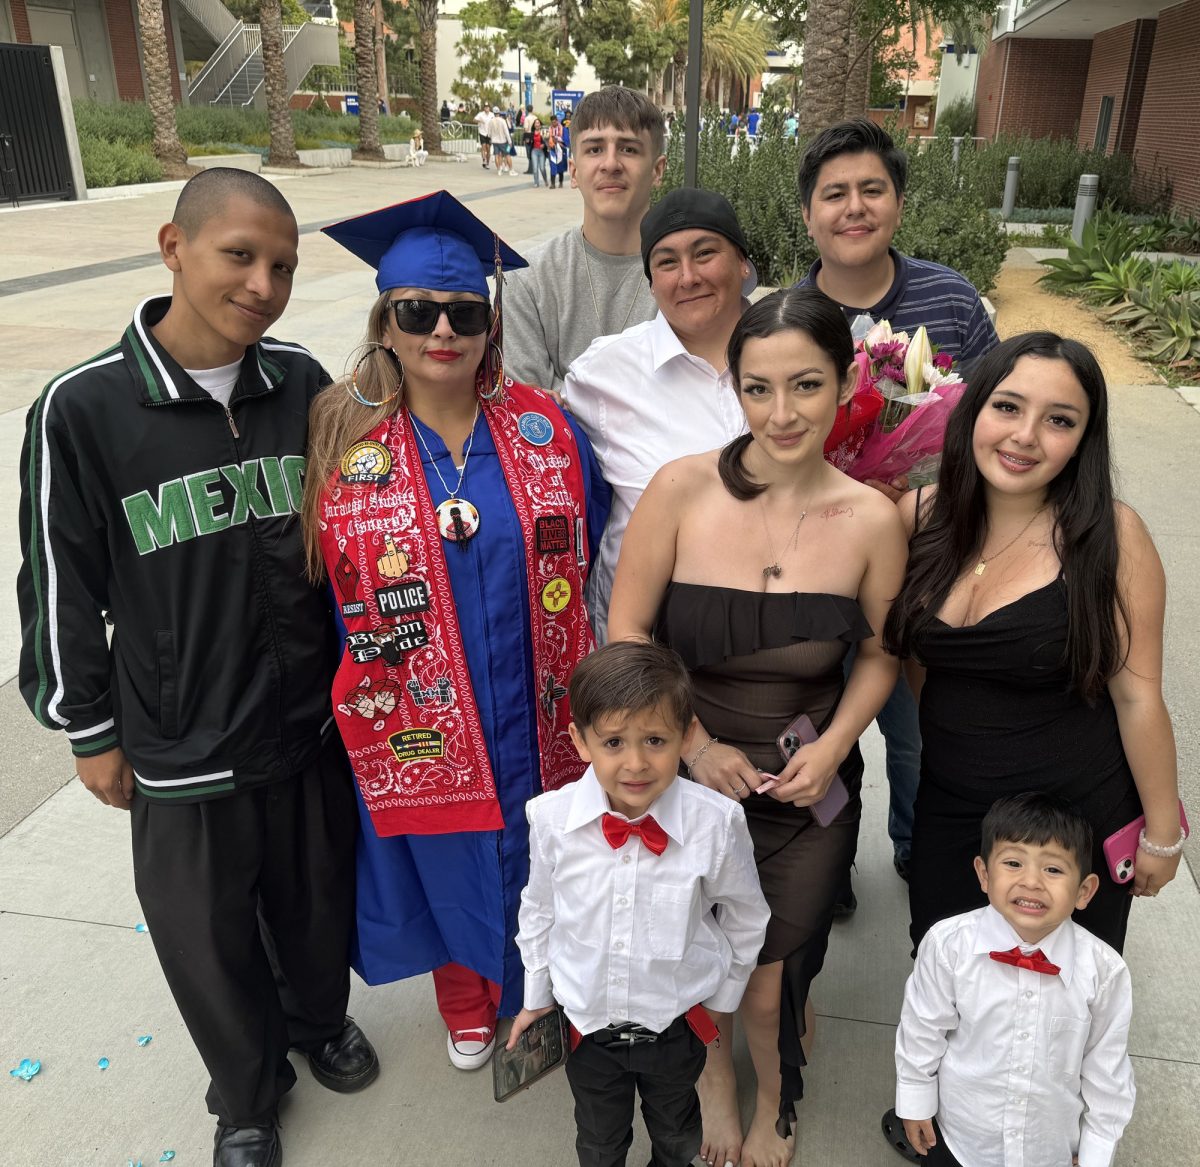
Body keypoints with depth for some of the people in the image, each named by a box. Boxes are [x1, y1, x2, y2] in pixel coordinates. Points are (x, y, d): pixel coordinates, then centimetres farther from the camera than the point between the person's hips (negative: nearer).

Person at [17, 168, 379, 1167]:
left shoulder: (302, 384, -6)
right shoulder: (83, 410, -15)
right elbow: (61, 590, -6)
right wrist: (91, 734, 1)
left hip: (312, 721, 3)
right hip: (181, 749, -2)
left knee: (318, 900, 22)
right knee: (210, 942, 17)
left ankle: (320, 1018, 55)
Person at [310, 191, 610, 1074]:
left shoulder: (545, 428, -5)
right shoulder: (342, 444, -9)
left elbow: (591, 558, 3)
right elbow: (322, 586, -2)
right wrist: (359, 690, 0)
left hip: (538, 718, 1)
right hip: (422, 727, -1)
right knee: (455, 875, 20)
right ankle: (468, 1006, 50)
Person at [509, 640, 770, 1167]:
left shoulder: (716, 823, -27)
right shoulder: (551, 818, -24)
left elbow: (745, 919, -6)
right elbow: (539, 909, -3)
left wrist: (720, 997, 4)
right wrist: (536, 996, 8)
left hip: (677, 1023, 0)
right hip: (585, 1020, 0)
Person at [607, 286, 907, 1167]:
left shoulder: (872, 520, -12)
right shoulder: (682, 488, -16)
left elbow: (880, 652, 2)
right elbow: (627, 630, -9)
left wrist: (832, 747, -11)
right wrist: (695, 746, -14)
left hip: (808, 789, 1)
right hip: (687, 775, 0)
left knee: (771, 987, 12)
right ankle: (716, 1084, 55)